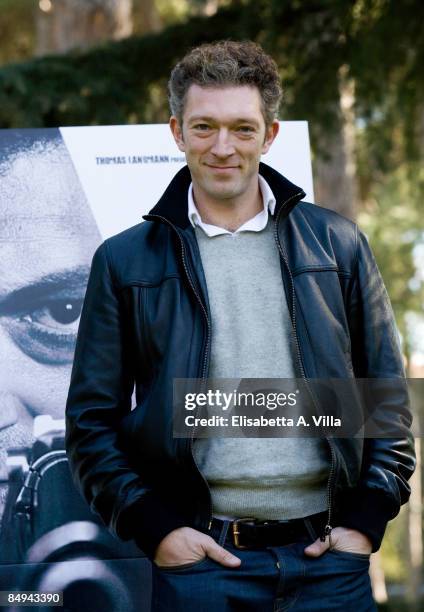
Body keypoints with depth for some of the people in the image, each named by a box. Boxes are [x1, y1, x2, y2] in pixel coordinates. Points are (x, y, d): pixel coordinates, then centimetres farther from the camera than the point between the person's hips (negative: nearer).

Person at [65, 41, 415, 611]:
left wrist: (365, 519, 0)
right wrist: (155, 528, -6)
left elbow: (388, 398, 9)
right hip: (199, 560, -1)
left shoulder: (339, 244, 8)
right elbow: (91, 419, 4)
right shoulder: (125, 260, 4)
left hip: (330, 554, 1)